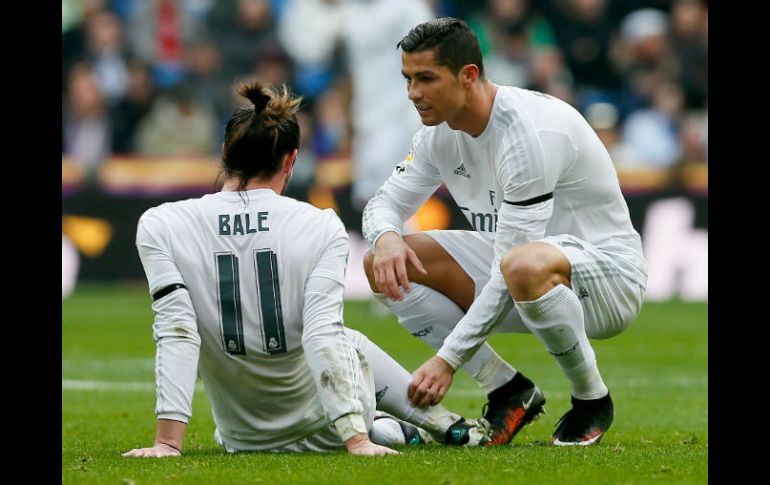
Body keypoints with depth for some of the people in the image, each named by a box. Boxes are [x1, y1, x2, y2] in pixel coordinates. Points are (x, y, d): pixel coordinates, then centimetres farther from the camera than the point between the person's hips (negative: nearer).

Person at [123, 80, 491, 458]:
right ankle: (446, 426, 43)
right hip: (324, 432, -1)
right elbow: (324, 334, -20)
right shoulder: (320, 228, -13)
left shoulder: (159, 227, -13)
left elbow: (175, 332, -18)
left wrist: (167, 441, -20)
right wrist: (356, 439, -23)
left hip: (240, 439, 1)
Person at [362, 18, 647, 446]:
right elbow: (387, 202, 11)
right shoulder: (441, 132, -2)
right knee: (385, 263, -7)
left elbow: (510, 267, -30)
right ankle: (510, 391, -4)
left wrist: (448, 359, -31)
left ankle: (593, 399, -16)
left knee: (525, 268, -44)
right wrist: (385, 237, -17)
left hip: (610, 271, -8)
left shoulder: (529, 130, -28)